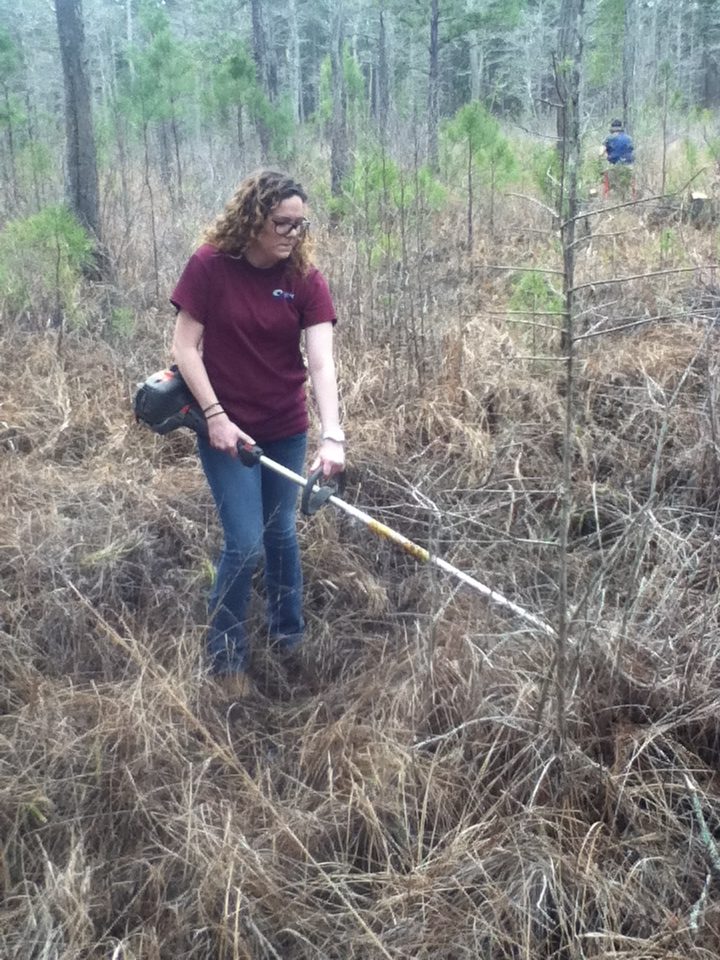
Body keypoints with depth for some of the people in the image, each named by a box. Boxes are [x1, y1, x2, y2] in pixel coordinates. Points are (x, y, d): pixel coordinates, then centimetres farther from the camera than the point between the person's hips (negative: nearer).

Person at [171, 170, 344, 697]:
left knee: (281, 534, 16)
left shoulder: (306, 278, -9)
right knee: (246, 544, -4)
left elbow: (321, 362, -18)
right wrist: (214, 416, -18)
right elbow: (185, 346, -10)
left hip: (286, 429, 3)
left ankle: (289, 633, 39)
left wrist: (332, 435, -31)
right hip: (227, 428, -3)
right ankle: (227, 657, 18)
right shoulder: (209, 266, -14)